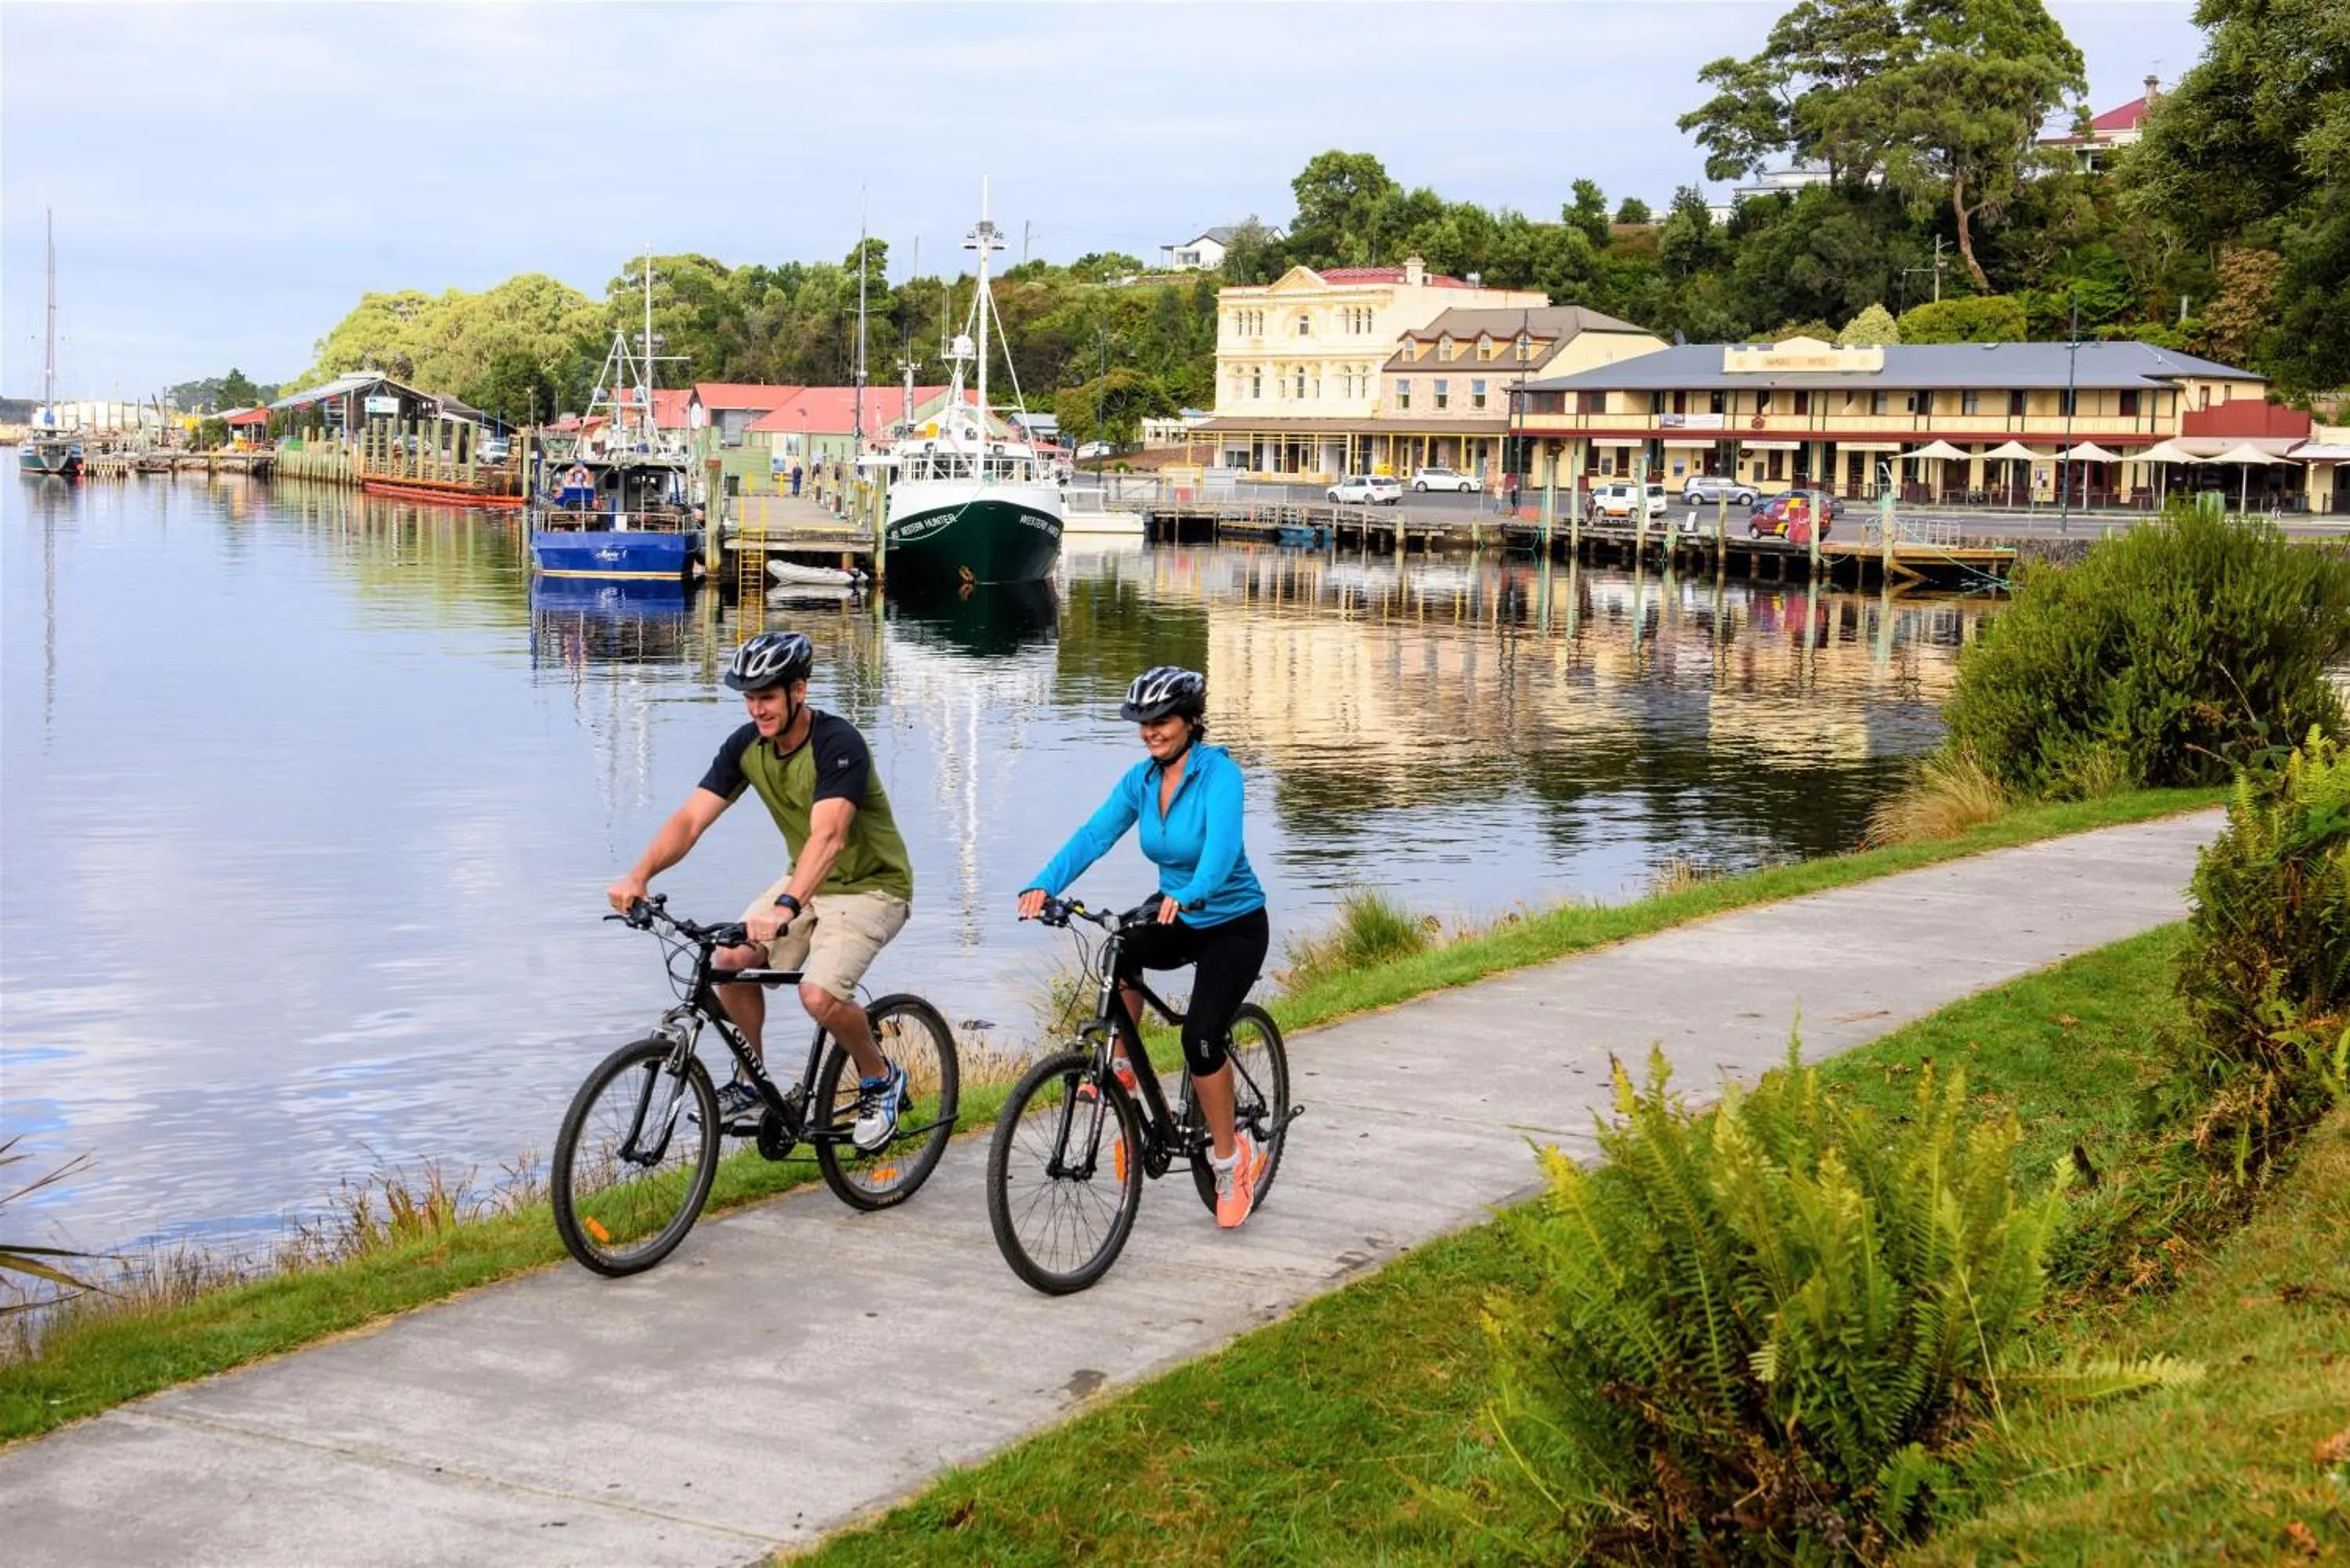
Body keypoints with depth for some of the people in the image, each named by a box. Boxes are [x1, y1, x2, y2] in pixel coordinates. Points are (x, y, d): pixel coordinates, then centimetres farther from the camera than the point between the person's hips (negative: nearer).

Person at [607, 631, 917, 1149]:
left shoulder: (837, 743, -27)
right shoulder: (746, 745, -7)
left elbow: (828, 836, -41)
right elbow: (690, 818, -13)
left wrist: (785, 907, -55)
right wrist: (638, 874, -30)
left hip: (871, 886, -7)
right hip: (808, 882, 7)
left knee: (819, 993, -26)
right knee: (732, 959, -14)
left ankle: (881, 1081, 1)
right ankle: (753, 1084, 6)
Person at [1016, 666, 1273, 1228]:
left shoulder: (1219, 772, -22)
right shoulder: (1141, 780, -4)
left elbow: (1222, 841, -40)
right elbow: (1093, 836, -16)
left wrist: (1189, 893, -59)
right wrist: (1044, 885, -34)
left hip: (1235, 924, -5)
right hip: (1178, 921, 5)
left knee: (1200, 1037, -21)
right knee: (1117, 953, -28)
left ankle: (1231, 1158, -2)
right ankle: (1120, 1068, -8)